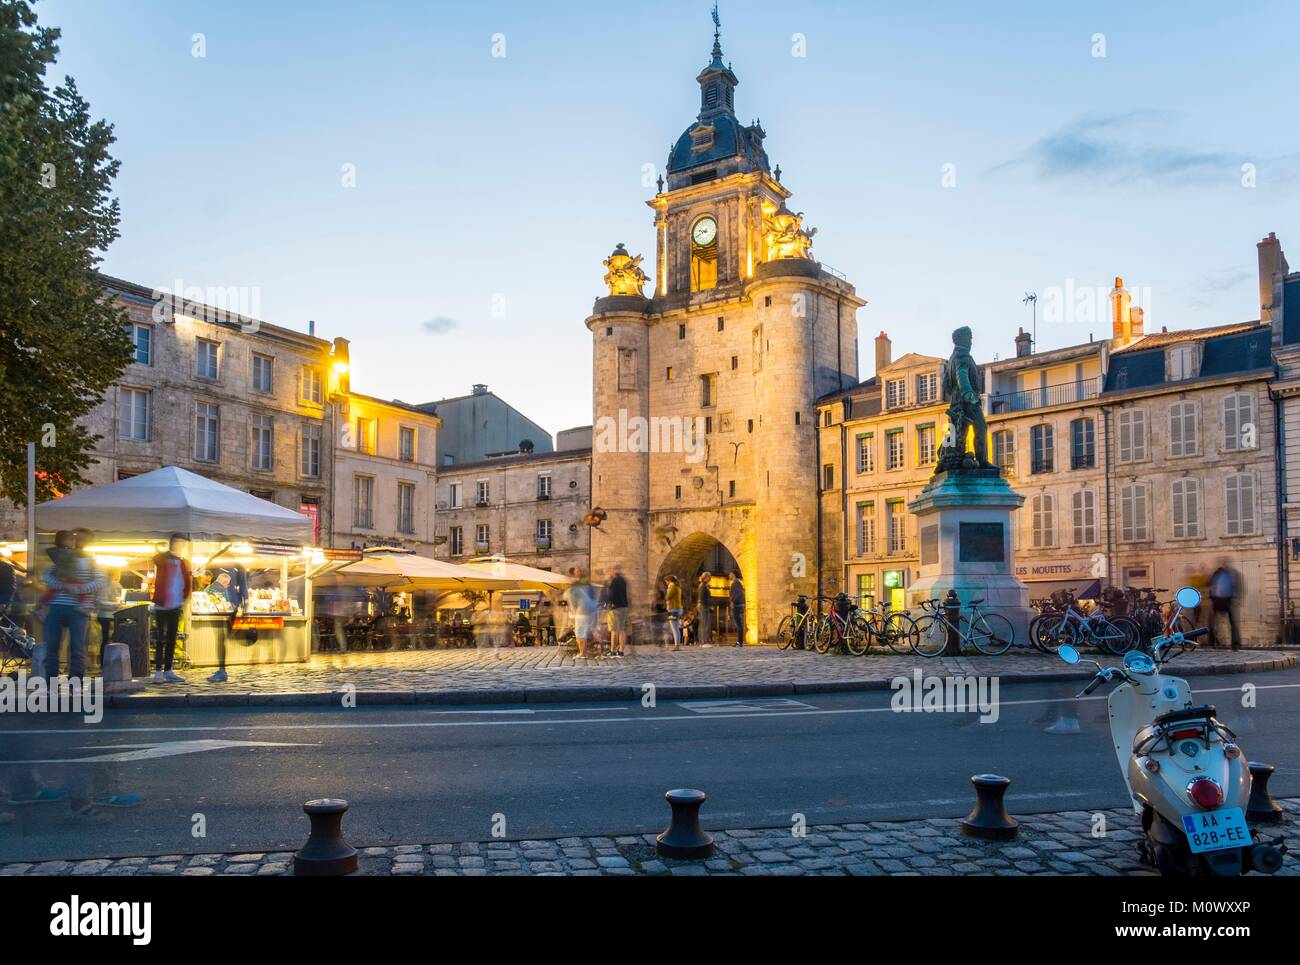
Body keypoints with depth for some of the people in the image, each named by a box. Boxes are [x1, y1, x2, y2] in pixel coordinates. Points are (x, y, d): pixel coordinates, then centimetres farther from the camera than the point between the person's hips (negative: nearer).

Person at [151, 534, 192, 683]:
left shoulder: (184, 563, 11)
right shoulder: (161, 559, -4)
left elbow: (189, 582, 13)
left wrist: (185, 598, 5)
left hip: (176, 606, 5)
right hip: (162, 606, -5)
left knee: (172, 639, 9)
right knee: (161, 639, -4)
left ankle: (168, 671, 15)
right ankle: (158, 672, -1)